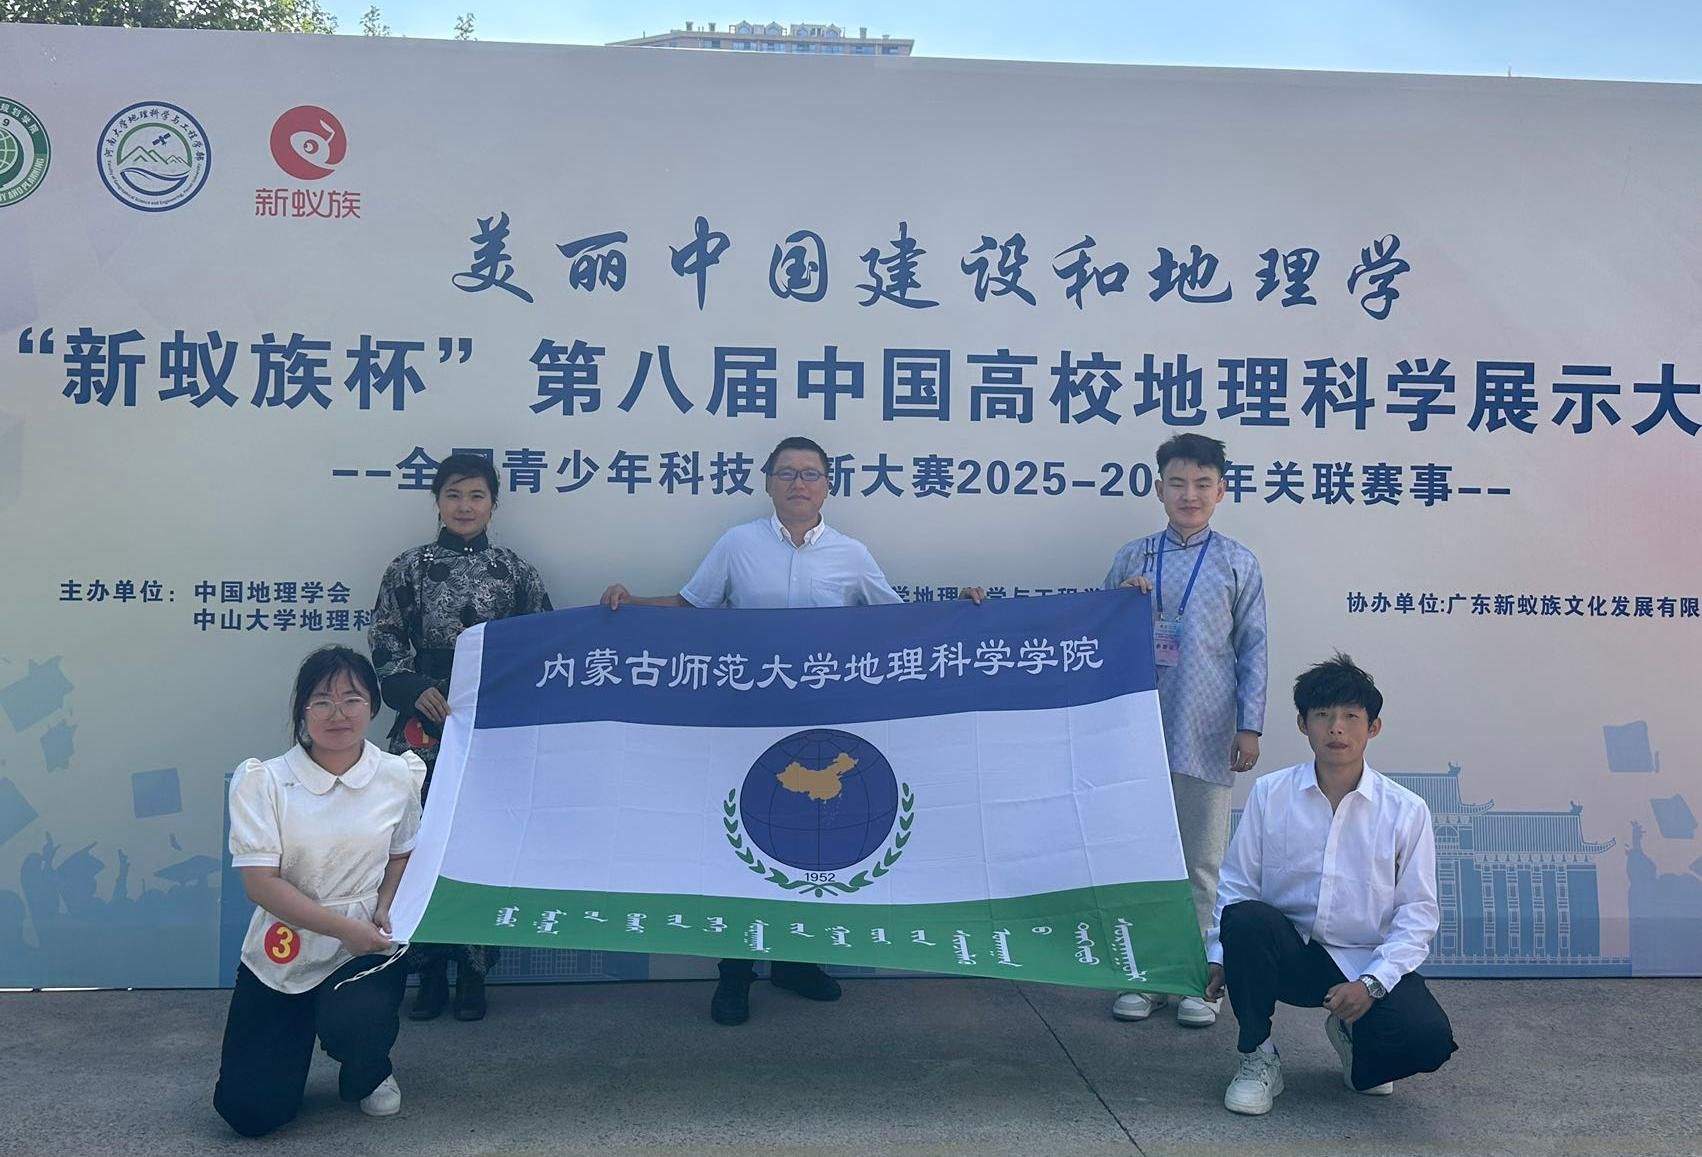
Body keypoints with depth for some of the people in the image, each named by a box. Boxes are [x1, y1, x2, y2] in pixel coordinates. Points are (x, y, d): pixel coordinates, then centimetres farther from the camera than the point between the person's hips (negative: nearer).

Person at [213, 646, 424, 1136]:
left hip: (364, 952, 0)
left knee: (352, 1026, -33)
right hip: (279, 955, 0)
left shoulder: (398, 777, -5)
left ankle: (369, 1074, 8)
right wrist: (346, 927, -22)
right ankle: (297, 1038, 32)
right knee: (251, 1112, -5)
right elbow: (261, 883, -15)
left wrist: (385, 909, -11)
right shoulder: (262, 781, -10)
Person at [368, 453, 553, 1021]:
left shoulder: (516, 570, 6)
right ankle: (430, 973, 14)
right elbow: (384, 643, 4)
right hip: (424, 729, 0)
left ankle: (473, 974, 15)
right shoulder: (410, 567, 6)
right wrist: (415, 689, -11)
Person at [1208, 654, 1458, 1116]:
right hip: (1289, 955, 0)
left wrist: (1371, 982, -14)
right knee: (1245, 919, -32)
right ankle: (1258, 1058, -8)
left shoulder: (1406, 811, -4)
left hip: (1368, 963, 0)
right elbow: (1236, 883, -1)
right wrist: (1219, 956, -13)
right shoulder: (1270, 794, -3)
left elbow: (1417, 914, -2)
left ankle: (1355, 1036, 14)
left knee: (1430, 1037, -26)